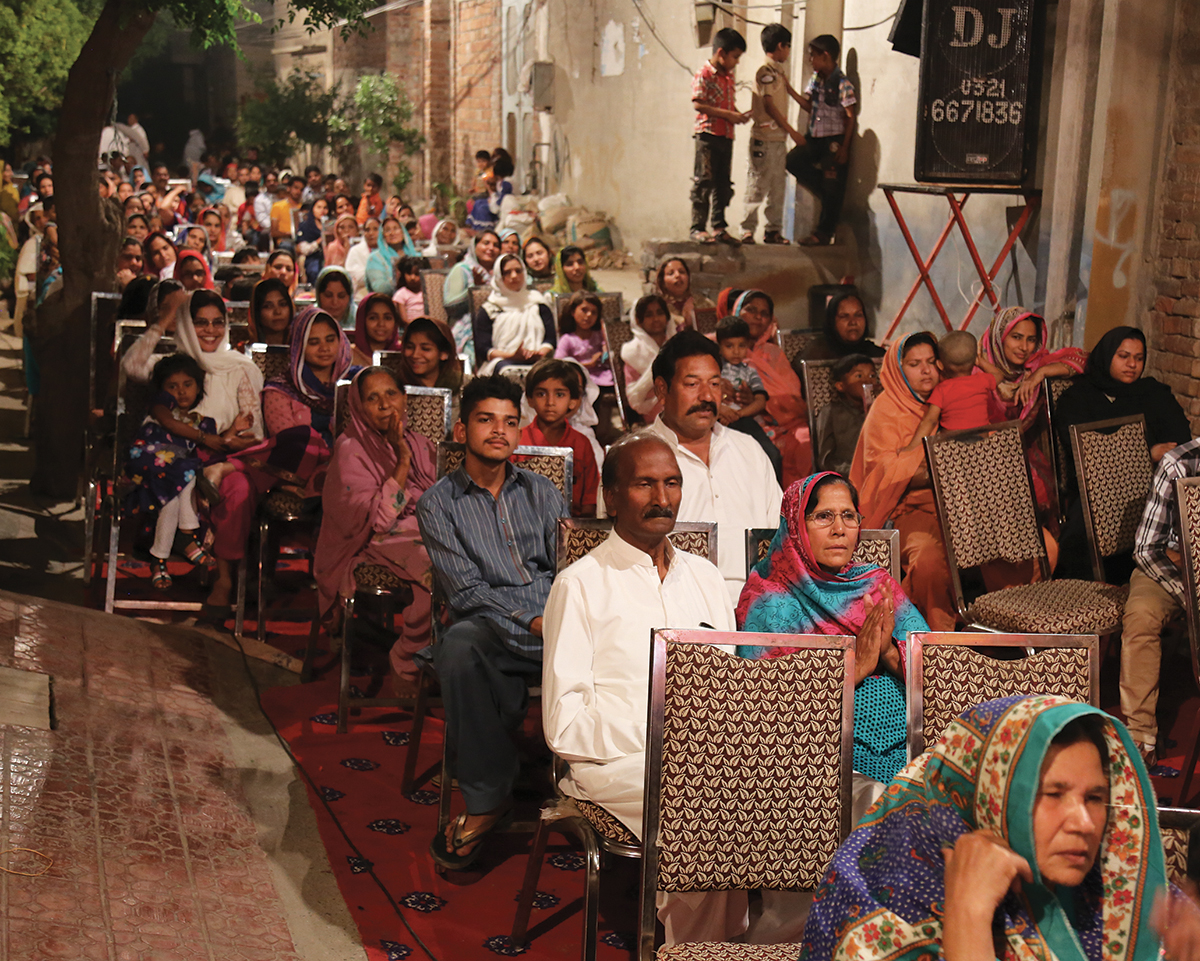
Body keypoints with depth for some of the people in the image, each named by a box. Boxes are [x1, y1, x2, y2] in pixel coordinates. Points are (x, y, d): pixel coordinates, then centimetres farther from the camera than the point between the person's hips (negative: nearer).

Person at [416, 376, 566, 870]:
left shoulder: (542, 492, 20)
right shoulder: (437, 503, 8)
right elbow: (465, 589, -3)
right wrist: (530, 621, -17)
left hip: (554, 623, 2)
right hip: (492, 628, -2)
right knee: (460, 645, -38)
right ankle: (486, 796, -26)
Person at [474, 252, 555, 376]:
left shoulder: (537, 303, 23)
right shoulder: (489, 309, 16)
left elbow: (551, 339, 12)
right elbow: (482, 350, 4)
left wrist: (541, 353, -14)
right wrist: (512, 355, -15)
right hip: (501, 360, -1)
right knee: (506, 368, -41)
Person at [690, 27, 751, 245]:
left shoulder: (729, 76, 16)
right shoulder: (704, 74, -8)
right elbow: (698, 104, -17)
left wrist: (739, 115, 2)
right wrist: (728, 115, -18)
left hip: (726, 136, 8)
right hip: (708, 135, -8)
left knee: (723, 183, 9)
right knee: (704, 182, -5)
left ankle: (719, 227, 14)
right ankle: (698, 228, -1)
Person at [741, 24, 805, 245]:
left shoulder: (779, 72, 16)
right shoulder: (765, 72, -10)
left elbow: (790, 92, 29)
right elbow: (769, 106, -14)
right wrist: (793, 132, -13)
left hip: (779, 137, 9)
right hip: (764, 137, -9)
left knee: (777, 186, 8)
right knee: (758, 185, -7)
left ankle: (773, 230, 13)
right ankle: (747, 229, -3)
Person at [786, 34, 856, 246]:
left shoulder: (842, 83, -13)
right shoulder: (815, 79, 9)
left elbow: (850, 117, -12)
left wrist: (844, 148, -16)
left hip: (834, 141, -8)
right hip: (815, 137, 8)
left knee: (832, 187, -1)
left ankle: (824, 233, 9)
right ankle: (824, 193, 9)